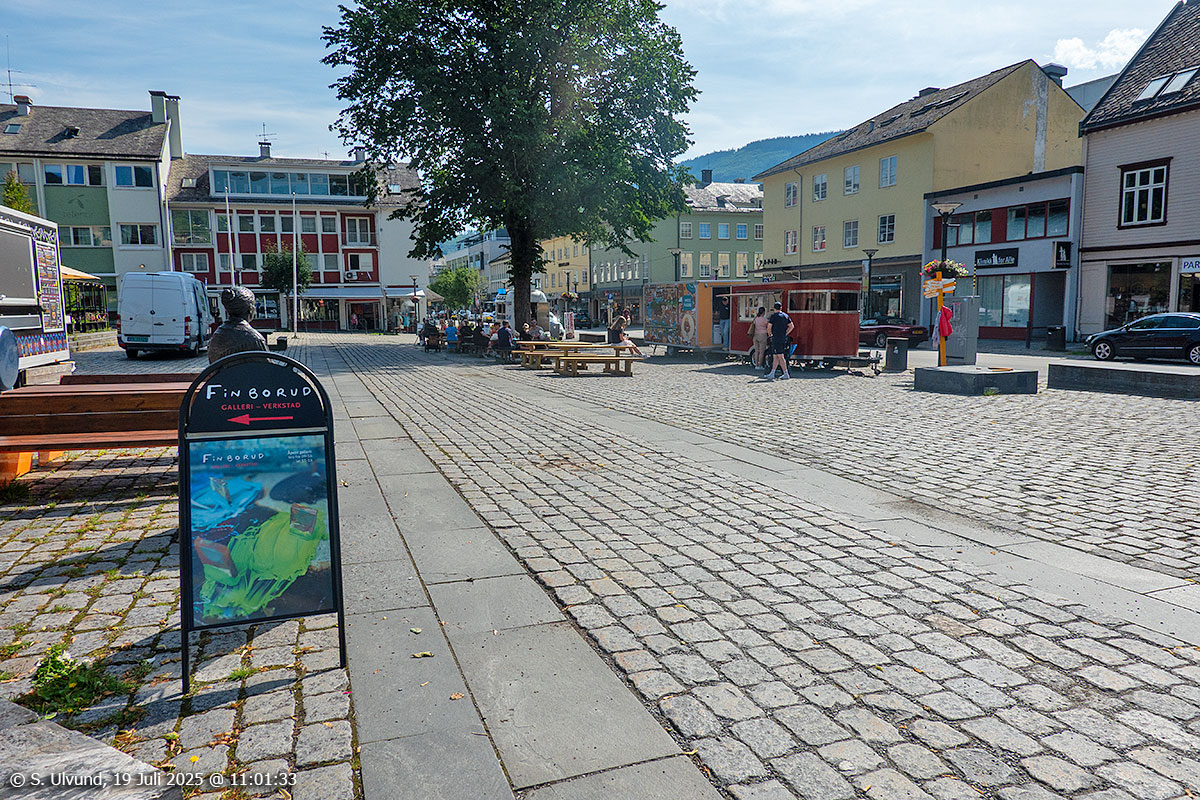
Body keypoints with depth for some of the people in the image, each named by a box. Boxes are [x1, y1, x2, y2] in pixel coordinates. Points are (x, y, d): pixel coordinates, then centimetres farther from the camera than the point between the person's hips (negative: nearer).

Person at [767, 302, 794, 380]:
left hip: (776, 339, -7)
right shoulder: (786, 316, 12)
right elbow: (792, 326, 9)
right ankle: (772, 374, 13)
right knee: (775, 357, 11)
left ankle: (786, 374, -9)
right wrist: (785, 333, 12)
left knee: (780, 357, -7)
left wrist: (770, 334, 10)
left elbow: (769, 326, -8)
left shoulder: (774, 316, -8)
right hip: (784, 338, 7)